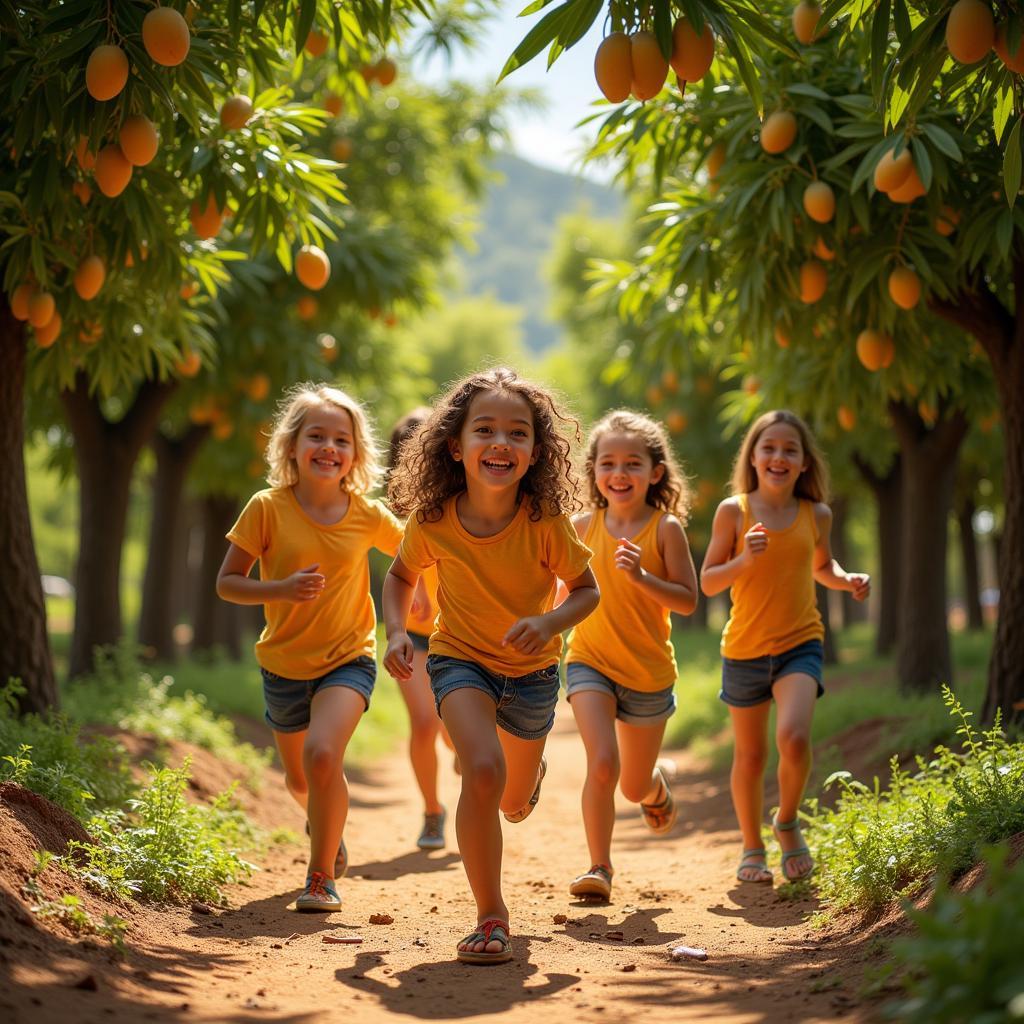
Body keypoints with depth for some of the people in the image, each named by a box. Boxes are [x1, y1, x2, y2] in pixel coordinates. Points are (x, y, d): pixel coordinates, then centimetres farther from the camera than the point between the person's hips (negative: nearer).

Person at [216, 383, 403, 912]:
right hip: (284, 664, 2)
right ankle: (328, 825, 56)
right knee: (300, 779, 20)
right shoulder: (267, 508, -12)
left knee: (322, 755, -27)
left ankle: (322, 875, -10)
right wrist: (282, 589, -25)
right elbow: (227, 583, -9)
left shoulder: (367, 515, -8)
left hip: (348, 659, -2)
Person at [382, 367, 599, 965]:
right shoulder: (432, 519, -20)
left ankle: (530, 769, 59)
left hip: (532, 671, 1)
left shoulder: (547, 521, -25)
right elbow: (402, 576, 1)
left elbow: (587, 590, -10)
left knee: (514, 804, 19)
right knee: (483, 771, -28)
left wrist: (550, 623, -30)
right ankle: (491, 916, -12)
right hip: (461, 661, -1)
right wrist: (397, 632, -15)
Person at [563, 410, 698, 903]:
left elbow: (688, 600, -12)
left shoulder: (666, 528, -10)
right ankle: (599, 868, -7)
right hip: (590, 663, 1)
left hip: (649, 672, 0)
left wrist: (641, 576, -26)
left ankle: (660, 782, 51)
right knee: (603, 764, -21)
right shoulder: (584, 526, -1)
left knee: (635, 786, 14)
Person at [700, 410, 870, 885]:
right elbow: (707, 581, -3)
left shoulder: (816, 515, 2)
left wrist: (848, 580, 0)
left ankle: (788, 822, 6)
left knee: (793, 738, -22)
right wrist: (744, 560, -21)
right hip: (745, 649, 0)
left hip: (800, 644, 0)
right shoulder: (734, 511, -5)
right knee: (750, 755, 10)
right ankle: (752, 849, 31)